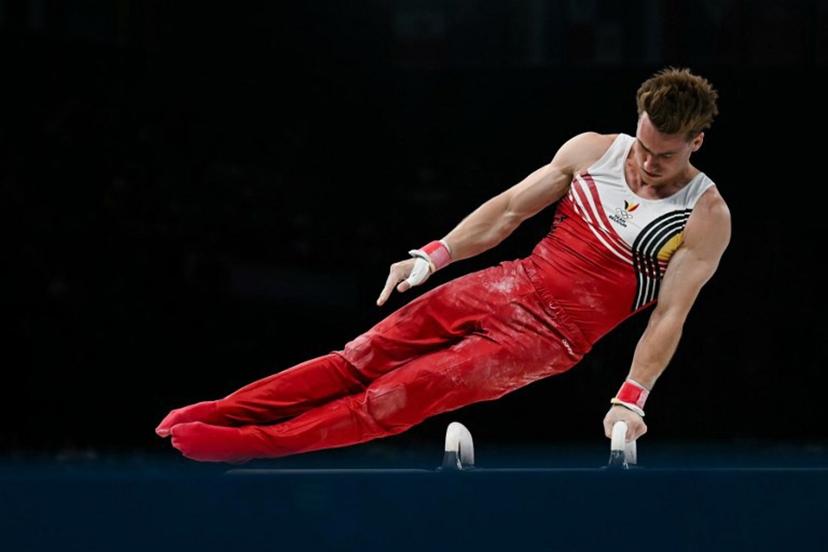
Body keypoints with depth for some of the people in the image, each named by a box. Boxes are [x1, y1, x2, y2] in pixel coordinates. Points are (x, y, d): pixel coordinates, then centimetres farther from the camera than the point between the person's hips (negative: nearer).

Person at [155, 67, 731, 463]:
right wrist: (434, 256, -1)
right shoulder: (592, 150, 1)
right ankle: (222, 415, -1)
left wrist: (631, 400, -24)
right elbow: (510, 208, 7)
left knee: (404, 394, -15)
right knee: (367, 355, -3)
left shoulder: (705, 217, -13)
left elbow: (670, 316, -16)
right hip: (512, 286, 5)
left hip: (551, 335, -5)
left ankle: (255, 444, -18)